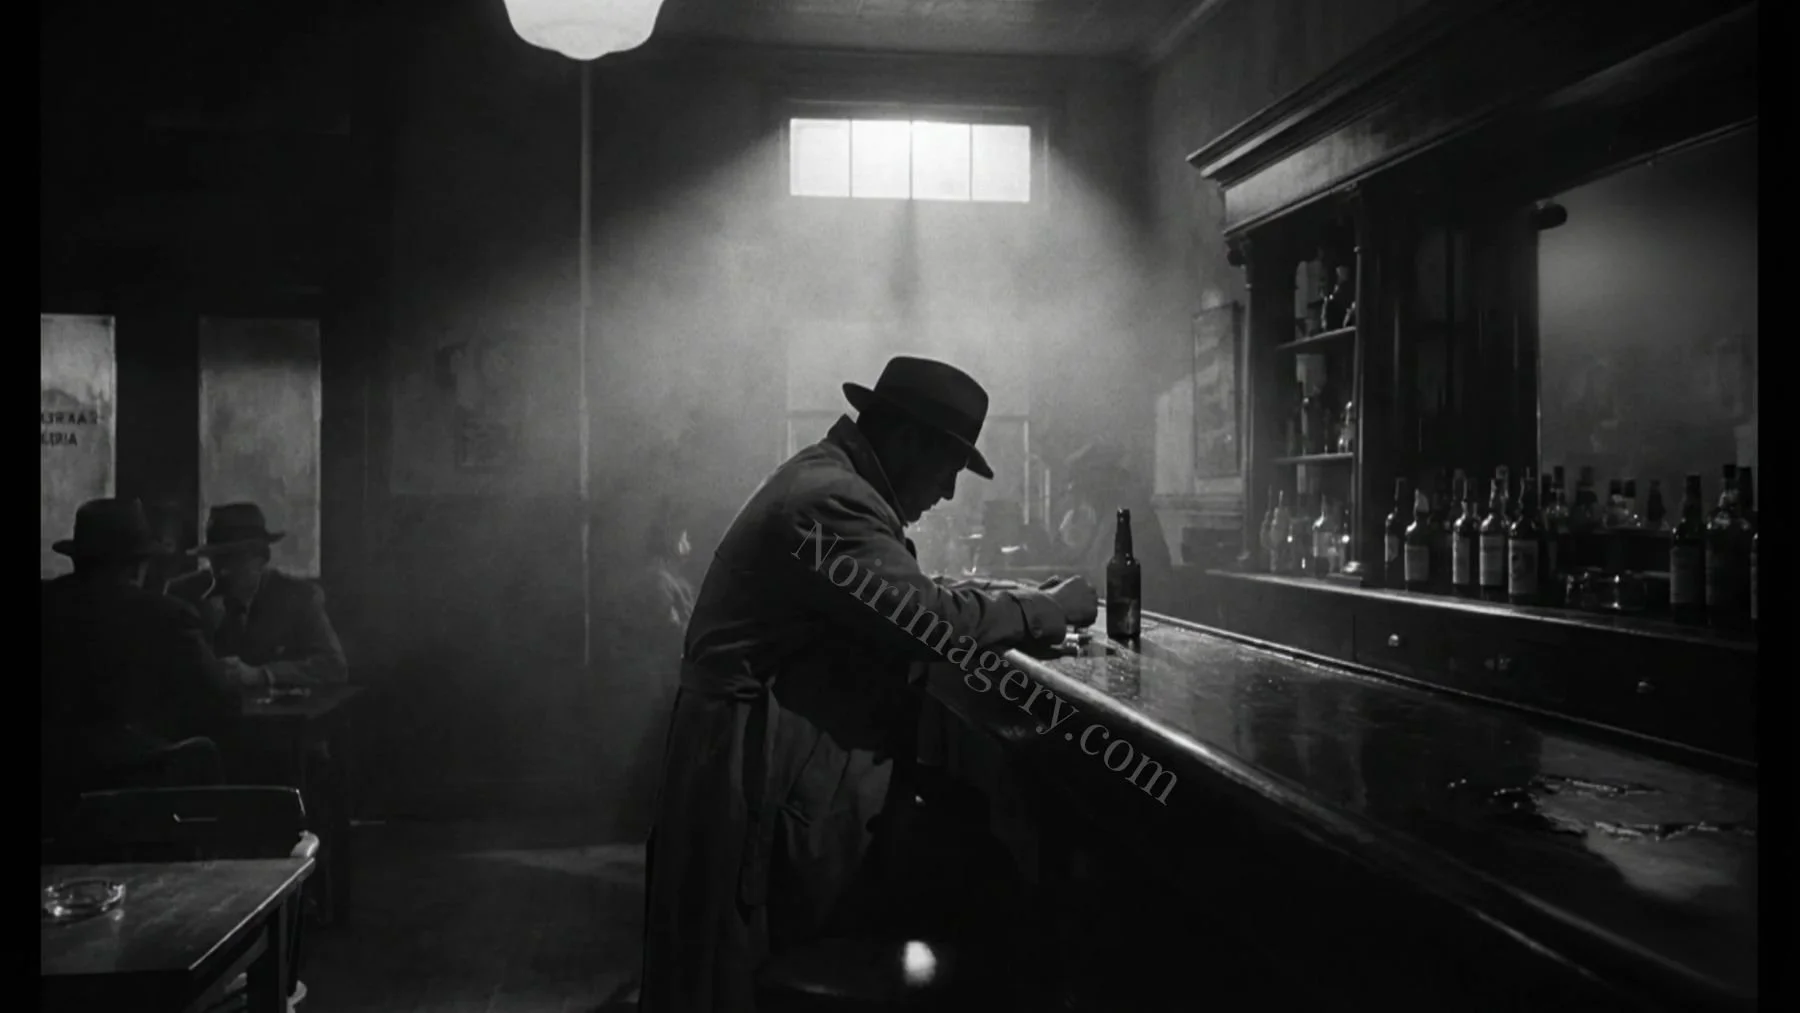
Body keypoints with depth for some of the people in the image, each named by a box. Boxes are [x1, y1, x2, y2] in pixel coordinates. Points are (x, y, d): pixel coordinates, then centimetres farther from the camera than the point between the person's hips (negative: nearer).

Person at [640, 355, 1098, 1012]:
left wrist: (1020, 601, 6)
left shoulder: (829, 480, 14)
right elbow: (937, 623, -28)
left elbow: (908, 597, 18)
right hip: (772, 779, -11)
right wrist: (1049, 608, -13)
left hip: (786, 756, 11)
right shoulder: (830, 502, -21)